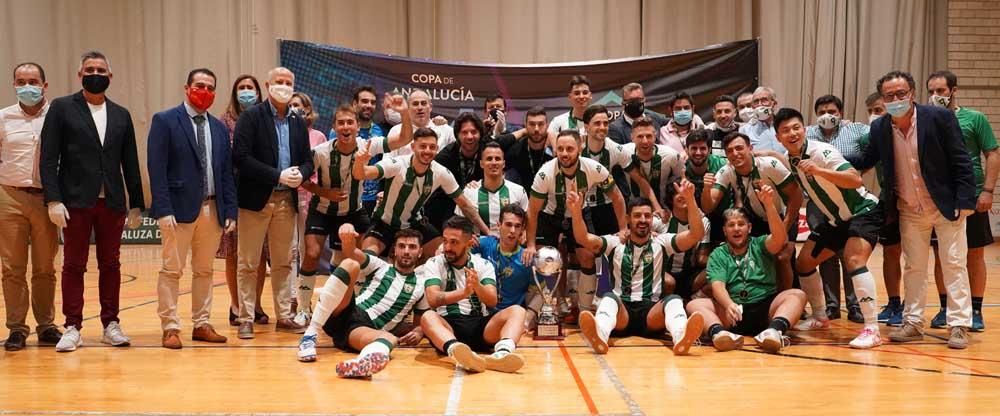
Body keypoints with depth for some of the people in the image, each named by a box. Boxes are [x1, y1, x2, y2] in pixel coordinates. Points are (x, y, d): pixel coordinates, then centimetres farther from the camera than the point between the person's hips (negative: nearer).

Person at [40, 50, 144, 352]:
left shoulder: (121, 115, 12)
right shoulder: (62, 108, 2)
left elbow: (130, 164, 11)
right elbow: (48, 158, -3)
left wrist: (136, 204, 8)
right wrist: (54, 200, -12)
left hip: (112, 202, 3)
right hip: (76, 201, -3)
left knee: (110, 265, 7)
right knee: (74, 265, 4)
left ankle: (111, 325, 15)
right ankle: (72, 327, 11)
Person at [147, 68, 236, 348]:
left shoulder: (219, 128, 14)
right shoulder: (164, 121, -2)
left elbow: (227, 172, 13)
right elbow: (157, 169, -8)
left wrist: (230, 210, 5)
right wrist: (163, 210, -16)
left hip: (213, 209, 5)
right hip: (179, 207, -5)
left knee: (204, 270, 11)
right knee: (172, 270, 1)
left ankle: (202, 325, 19)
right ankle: (170, 328, 8)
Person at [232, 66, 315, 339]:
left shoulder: (298, 122, 12)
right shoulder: (251, 117, -4)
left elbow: (307, 160, 12)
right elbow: (241, 157, -14)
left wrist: (301, 174, -11)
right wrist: (277, 175, -18)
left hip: (287, 200, 5)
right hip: (256, 198, -5)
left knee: (283, 263, 11)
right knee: (248, 264, 2)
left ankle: (284, 316, 19)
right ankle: (246, 319, 10)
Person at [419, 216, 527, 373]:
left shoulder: (483, 264, 10)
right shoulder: (434, 264, 5)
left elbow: (492, 301, -5)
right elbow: (433, 299, -13)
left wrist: (477, 286, -27)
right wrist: (464, 292, -31)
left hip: (481, 327, 2)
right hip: (449, 326, -2)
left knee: (517, 311, -20)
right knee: (428, 316, -33)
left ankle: (502, 353, -52)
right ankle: (459, 353, -63)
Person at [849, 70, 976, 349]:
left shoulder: (940, 117, -13)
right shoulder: (879, 128, -3)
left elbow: (961, 161, -11)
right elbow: (864, 161, 8)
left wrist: (965, 201, -17)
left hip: (946, 205, -3)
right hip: (909, 210, 4)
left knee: (954, 265, 1)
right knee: (913, 267, 11)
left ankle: (959, 325, 8)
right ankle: (913, 322, 19)